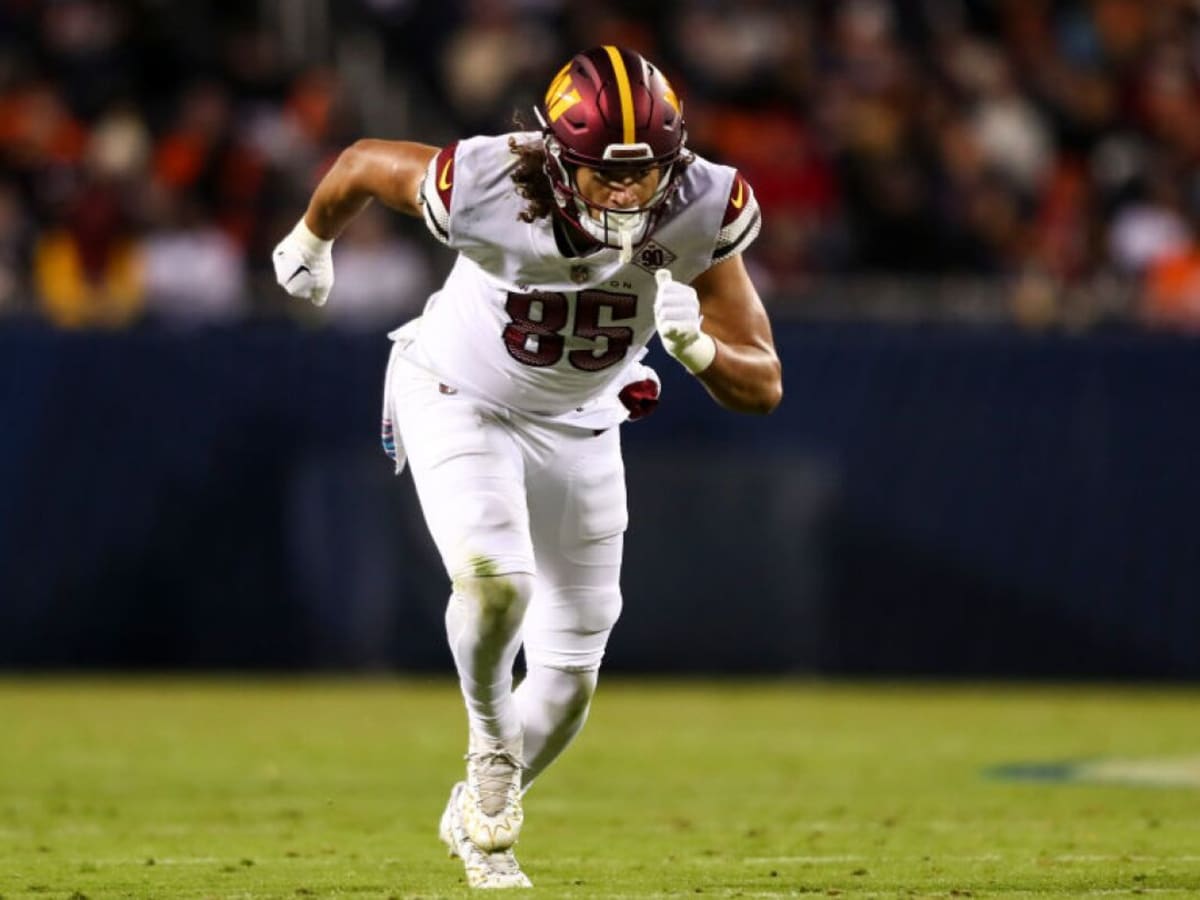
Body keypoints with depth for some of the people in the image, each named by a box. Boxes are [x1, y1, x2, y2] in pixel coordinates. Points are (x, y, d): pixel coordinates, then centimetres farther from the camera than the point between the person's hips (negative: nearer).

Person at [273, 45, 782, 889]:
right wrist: (312, 240, 9)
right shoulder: (487, 188, -34)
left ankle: (481, 814, 36)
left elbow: (762, 387, -22)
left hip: (578, 425, 3)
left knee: (568, 679, 7)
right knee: (494, 577, -30)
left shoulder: (700, 214, -28)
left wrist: (697, 344, -44)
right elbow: (366, 161, -12)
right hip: (459, 398, -3)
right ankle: (491, 735, 1)